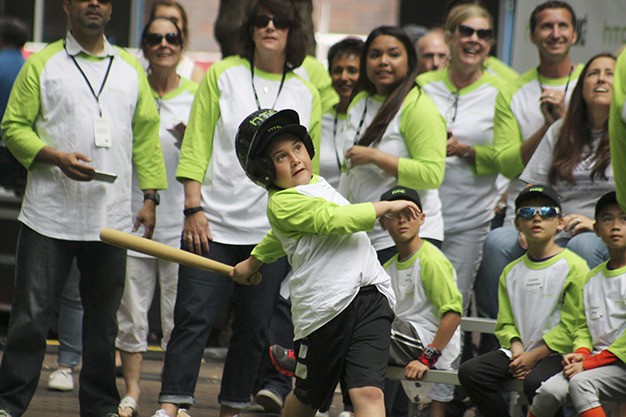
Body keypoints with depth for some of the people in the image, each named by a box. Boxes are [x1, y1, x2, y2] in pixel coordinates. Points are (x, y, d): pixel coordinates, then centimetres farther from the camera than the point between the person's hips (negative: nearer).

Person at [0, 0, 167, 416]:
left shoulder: (131, 69, 13)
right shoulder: (42, 65, 3)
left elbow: (146, 136, 14)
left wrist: (150, 197, 7)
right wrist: (56, 157, -16)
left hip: (112, 219, 3)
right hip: (49, 216, -3)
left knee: (103, 318, 9)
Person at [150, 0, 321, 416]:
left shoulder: (306, 94, 9)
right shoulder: (222, 76, 4)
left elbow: (309, 166, 12)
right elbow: (196, 147, 2)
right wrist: (194, 208, -7)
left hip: (272, 230, 2)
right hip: (214, 223, -2)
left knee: (254, 326, 6)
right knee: (194, 316, -8)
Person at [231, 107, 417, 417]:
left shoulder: (316, 183, 21)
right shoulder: (282, 203, -6)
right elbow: (336, 220, -21)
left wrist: (254, 260, 56)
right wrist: (387, 206, -12)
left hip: (372, 295, 6)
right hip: (325, 307, -6)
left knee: (368, 392, -12)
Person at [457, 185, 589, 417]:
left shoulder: (573, 266, -5)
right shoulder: (511, 272, 15)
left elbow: (571, 326, -11)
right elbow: (505, 322, 13)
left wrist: (535, 356, -13)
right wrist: (516, 349, -8)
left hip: (558, 353, -6)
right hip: (520, 353, 6)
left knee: (535, 382, -36)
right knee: (469, 372, -13)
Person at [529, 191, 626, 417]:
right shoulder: (593, 277, 17)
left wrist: (591, 362, -14)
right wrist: (581, 353, -4)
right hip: (596, 360, 6)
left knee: (581, 383, -31)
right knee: (549, 390, -18)